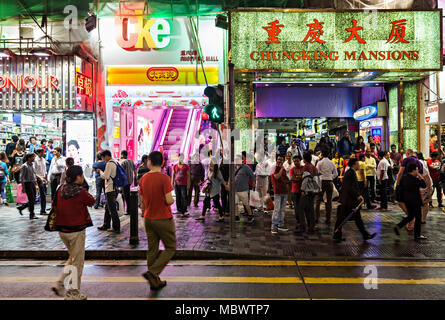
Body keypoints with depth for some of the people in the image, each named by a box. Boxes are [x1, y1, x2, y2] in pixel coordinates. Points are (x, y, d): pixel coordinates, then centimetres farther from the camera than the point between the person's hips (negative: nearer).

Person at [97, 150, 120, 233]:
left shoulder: (109, 164, -16)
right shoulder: (116, 162, 13)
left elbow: (105, 176, -18)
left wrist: (100, 171, -2)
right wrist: (103, 172, 13)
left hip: (110, 189, -10)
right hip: (115, 188, 10)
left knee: (112, 209, -3)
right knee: (107, 208, 19)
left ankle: (116, 228, 2)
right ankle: (105, 226, 29)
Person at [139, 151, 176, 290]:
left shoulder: (143, 179, 2)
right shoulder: (164, 178, -17)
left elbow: (142, 202, 9)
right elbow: (169, 200, -21)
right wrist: (172, 199, 1)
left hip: (149, 219, 6)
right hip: (164, 219, -6)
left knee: (152, 249, 14)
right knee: (170, 248, 8)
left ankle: (154, 281, 21)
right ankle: (152, 273, -5)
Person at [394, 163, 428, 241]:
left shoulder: (403, 178, 4)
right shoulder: (415, 179, -19)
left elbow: (401, 189, 9)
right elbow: (424, 185, -9)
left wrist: (403, 199, 16)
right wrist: (421, 177, -1)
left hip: (407, 200, 8)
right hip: (415, 201, -8)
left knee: (410, 216, 19)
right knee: (418, 217, 5)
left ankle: (398, 226, 6)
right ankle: (417, 235, 12)